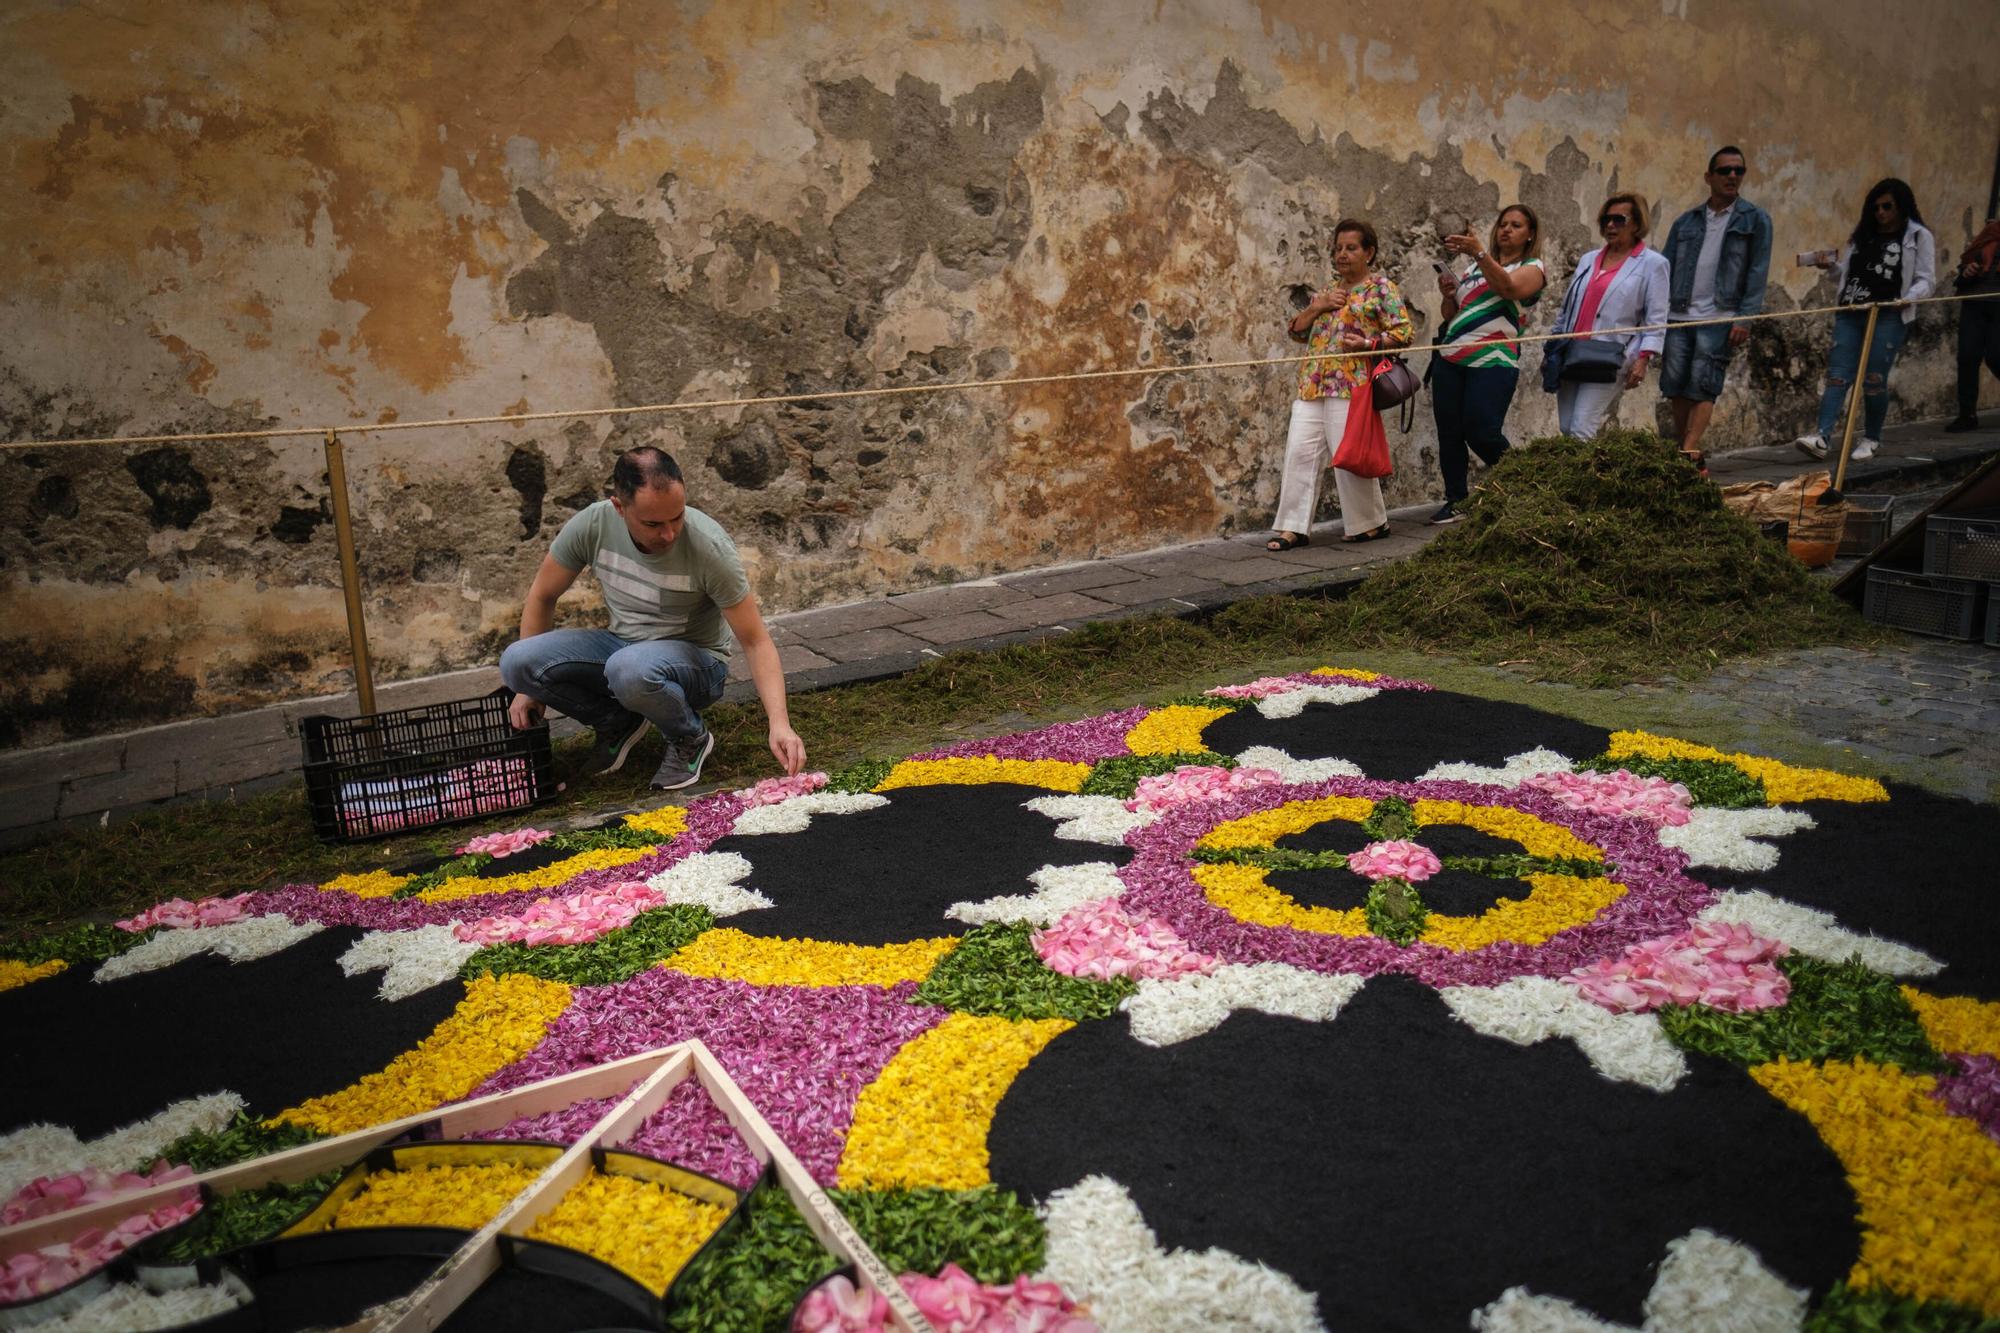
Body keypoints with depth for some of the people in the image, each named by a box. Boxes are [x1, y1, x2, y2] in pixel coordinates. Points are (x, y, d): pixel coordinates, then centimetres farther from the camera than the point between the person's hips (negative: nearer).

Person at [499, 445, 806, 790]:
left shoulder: (710, 547, -26)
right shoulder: (591, 525, -17)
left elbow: (756, 642, -22)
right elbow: (542, 596, 0)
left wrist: (779, 722, -34)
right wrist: (528, 685, 3)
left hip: (694, 660, -4)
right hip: (621, 644, 4)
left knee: (630, 669, -39)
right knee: (515, 661, -20)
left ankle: (690, 739, -6)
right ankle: (619, 723, 4)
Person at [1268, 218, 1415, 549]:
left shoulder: (1381, 288, 4)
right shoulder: (1328, 289, 22)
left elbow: (1404, 332, -3)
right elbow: (1295, 330, 19)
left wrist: (1368, 343, -16)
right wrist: (1317, 307, 4)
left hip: (1351, 384, -6)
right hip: (1312, 384, 6)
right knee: (1300, 452, -2)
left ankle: (1372, 523, 11)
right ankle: (1294, 528, 0)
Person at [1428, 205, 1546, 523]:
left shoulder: (1533, 268, 6)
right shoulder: (1476, 268, 23)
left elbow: (1508, 287, -18)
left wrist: (1479, 252, -28)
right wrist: (1448, 295, 3)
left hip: (1493, 362, -5)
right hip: (1450, 358, 6)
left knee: (1482, 432, -14)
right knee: (1448, 431, -1)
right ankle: (1455, 501, 7)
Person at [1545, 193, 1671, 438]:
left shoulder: (1652, 263, 3)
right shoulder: (1588, 259, 18)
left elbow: (1656, 319, -2)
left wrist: (1643, 359, -12)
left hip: (1609, 359, -5)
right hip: (1571, 354, 6)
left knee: (1581, 430, -16)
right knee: (1566, 429, 2)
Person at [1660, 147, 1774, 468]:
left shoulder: (1755, 220, 7)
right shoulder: (1686, 222, 15)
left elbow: (1757, 273, 0)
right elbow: (1667, 270, 13)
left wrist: (1744, 319, -10)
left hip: (1720, 318, -3)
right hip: (1679, 315, 3)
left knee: (1703, 387, -11)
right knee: (1675, 386, 2)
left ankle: (1690, 452, -16)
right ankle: (1680, 448, 13)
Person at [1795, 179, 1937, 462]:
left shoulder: (1919, 236, 5)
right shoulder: (1862, 233, 19)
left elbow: (1926, 279, 2)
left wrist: (1909, 297, -18)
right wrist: (1831, 266, 3)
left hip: (1888, 317, -4)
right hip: (1849, 314, 4)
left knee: (1874, 379, -4)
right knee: (1837, 375, -8)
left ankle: (1871, 439, 10)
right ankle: (1821, 436, -17)